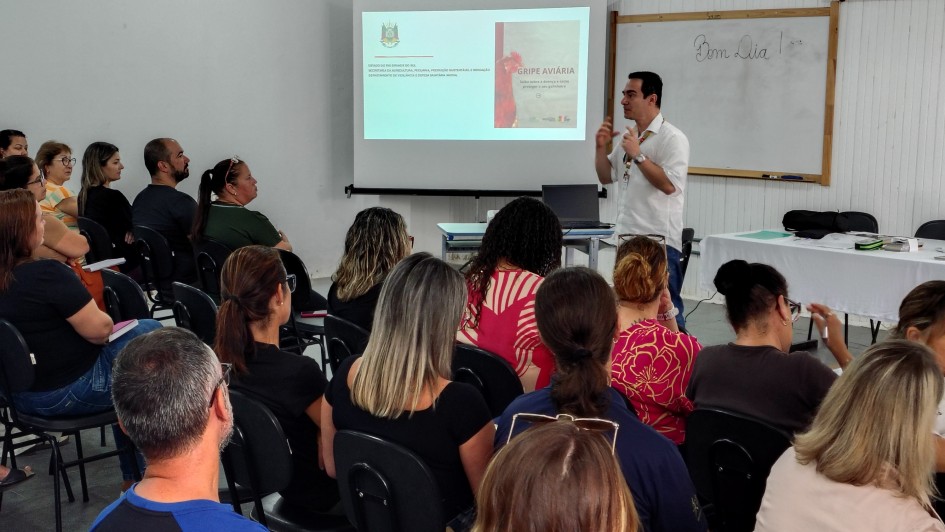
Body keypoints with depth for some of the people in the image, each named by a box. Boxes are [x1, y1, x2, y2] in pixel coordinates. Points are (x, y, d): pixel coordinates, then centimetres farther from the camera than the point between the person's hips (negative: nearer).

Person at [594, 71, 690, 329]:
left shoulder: (672, 138, -10)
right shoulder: (627, 136, 14)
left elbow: (669, 185, -21)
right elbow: (606, 177, 19)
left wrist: (638, 155, -21)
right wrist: (601, 146, 5)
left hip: (660, 240, -8)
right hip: (627, 235, 8)